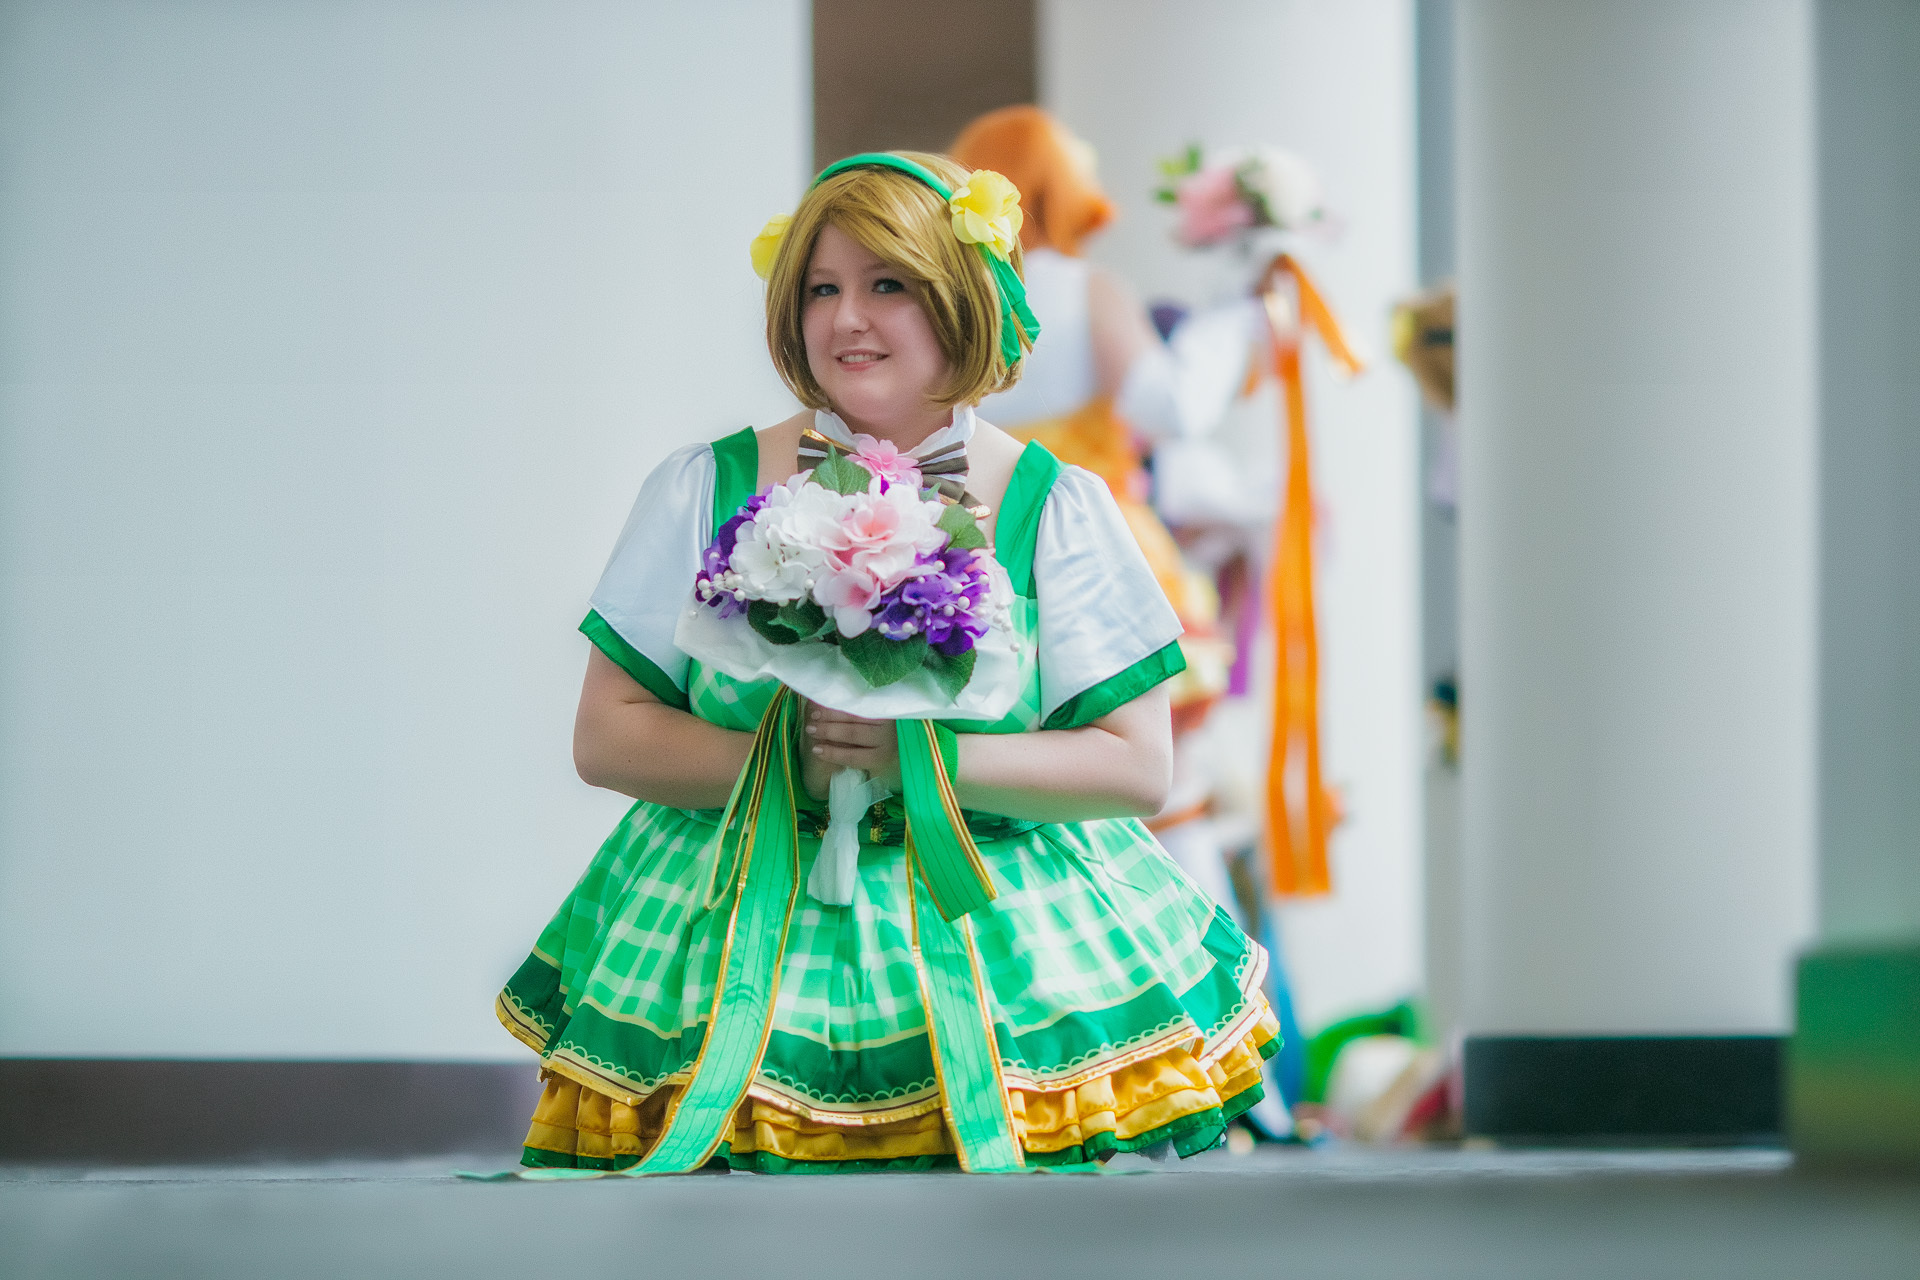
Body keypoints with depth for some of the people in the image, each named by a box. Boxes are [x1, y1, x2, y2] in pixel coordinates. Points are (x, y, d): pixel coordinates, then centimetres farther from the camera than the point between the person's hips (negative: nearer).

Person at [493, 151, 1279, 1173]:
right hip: (740, 930, 0)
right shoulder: (706, 490, 7)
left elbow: (1138, 769, -1)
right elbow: (604, 739, 4)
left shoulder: (1053, 509, 5)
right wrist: (789, 763, -12)